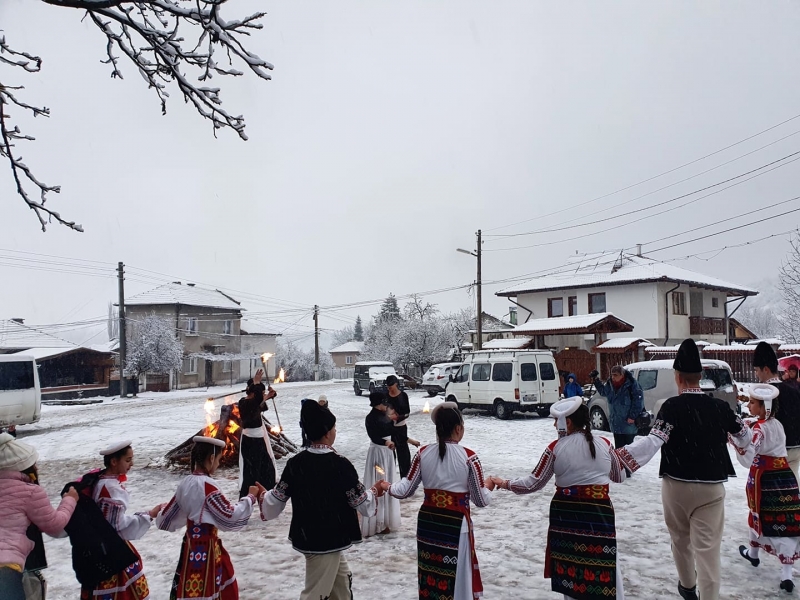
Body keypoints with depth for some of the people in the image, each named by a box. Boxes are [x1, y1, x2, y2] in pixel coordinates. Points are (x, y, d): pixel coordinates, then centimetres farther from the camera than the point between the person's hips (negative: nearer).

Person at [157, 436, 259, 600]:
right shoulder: (206, 485, -22)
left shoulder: (185, 484, 2)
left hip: (191, 546, 8)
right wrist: (250, 498, -7)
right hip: (205, 550, -8)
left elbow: (165, 521, 12)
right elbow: (230, 518, -19)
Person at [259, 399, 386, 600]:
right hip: (329, 539, -7)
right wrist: (375, 492, 10)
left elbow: (276, 500, 2)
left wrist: (262, 496, 24)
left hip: (306, 537, 7)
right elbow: (362, 504, -11)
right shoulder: (339, 464, -19)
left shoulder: (295, 463, -5)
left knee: (342, 577, 27)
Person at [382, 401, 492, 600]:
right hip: (456, 525, -4)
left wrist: (388, 487, 22)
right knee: (457, 576, 8)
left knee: (430, 575, 16)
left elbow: (406, 490, 1)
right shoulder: (468, 457, -12)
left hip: (427, 522, 4)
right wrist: (489, 487, 16)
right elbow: (481, 500, -5)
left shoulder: (423, 453, -3)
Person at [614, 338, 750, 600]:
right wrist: (731, 438, 35)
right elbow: (744, 437, 12)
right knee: (707, 548, 1)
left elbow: (653, 441, -26)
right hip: (711, 487, 1)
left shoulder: (672, 406, -14)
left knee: (681, 540, 22)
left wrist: (619, 457, -28)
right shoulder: (720, 406, -2)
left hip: (677, 485, -1)